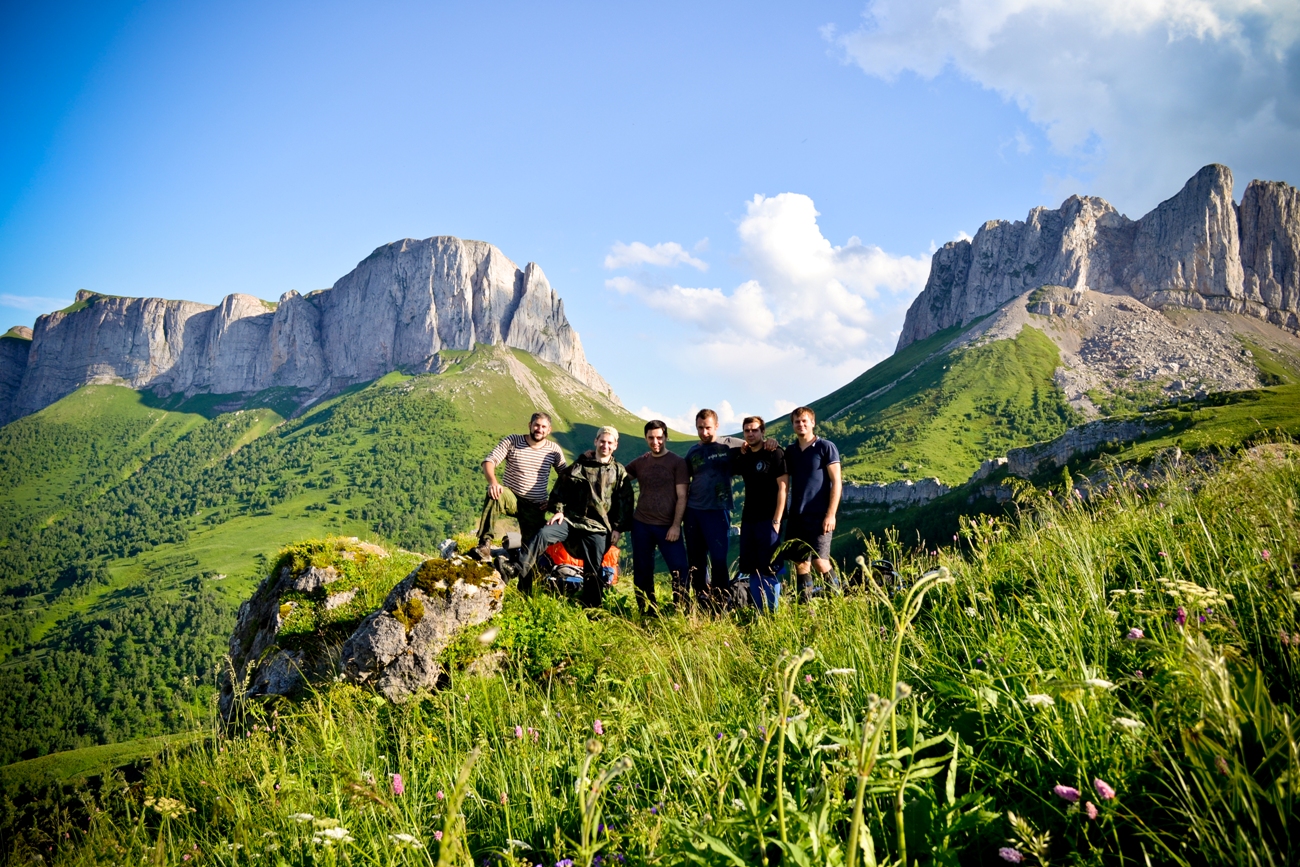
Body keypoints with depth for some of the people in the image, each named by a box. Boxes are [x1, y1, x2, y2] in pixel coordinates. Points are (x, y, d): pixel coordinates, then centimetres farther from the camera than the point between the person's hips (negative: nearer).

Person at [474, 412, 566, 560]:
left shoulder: (553, 450, 1)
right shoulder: (513, 441, -4)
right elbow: (489, 461, -13)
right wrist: (493, 482, -33)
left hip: (536, 507, 2)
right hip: (512, 499, -2)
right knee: (494, 496, -36)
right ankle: (484, 545, -34)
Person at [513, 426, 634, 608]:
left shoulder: (620, 473, 8)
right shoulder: (579, 465, 9)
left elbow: (625, 503, 6)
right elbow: (561, 488, 12)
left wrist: (618, 528, -1)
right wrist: (559, 510, -1)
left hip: (598, 527, 0)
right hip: (572, 519, 1)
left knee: (593, 572, -2)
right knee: (543, 534, -24)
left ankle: (591, 608, 10)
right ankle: (516, 572, -29)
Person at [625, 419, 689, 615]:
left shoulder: (678, 463, -1)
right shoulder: (640, 463, 9)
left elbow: (682, 496, -4)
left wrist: (676, 525, -12)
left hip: (668, 525, -3)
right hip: (641, 525, 3)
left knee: (679, 569, -10)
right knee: (642, 571, 8)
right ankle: (647, 612, 20)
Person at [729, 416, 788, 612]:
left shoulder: (775, 453, -6)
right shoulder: (742, 456, 11)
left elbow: (783, 487, -10)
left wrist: (777, 520, -17)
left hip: (769, 519, -6)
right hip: (748, 520, 6)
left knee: (768, 570, -5)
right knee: (751, 569, 9)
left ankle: (772, 614, 2)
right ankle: (758, 613, 17)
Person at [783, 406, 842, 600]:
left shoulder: (826, 447, -3)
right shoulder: (790, 451, 12)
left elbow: (836, 482, -7)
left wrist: (831, 514, -13)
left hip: (819, 516, -5)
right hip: (796, 516, 5)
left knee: (820, 560, -11)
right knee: (800, 562, 6)